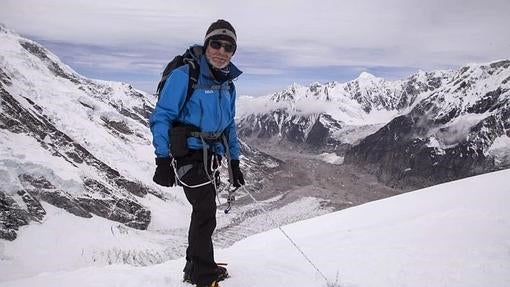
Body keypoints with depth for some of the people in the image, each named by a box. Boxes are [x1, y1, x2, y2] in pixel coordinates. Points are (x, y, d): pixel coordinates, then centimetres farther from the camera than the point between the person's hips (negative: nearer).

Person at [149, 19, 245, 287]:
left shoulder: (228, 84, 10)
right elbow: (161, 117, -13)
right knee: (205, 212, -8)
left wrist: (234, 162, 18)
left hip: (211, 157, 8)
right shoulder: (184, 76, -13)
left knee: (205, 211, 15)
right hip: (188, 154, -8)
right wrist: (163, 160, -19)